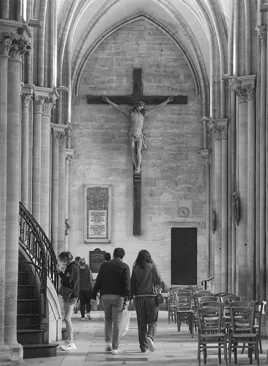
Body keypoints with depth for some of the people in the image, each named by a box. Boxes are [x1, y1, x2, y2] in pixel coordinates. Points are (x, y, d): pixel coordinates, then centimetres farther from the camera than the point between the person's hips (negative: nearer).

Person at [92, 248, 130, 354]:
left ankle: (108, 343, 5)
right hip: (118, 296, -3)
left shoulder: (104, 265, 7)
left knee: (108, 319, 19)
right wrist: (126, 299, -13)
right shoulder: (124, 267, -1)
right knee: (116, 322, 3)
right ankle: (115, 348, 2)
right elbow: (127, 284, -11)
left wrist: (94, 296, 7)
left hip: (105, 296, 3)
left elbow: (98, 281, 5)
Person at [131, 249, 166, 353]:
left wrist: (130, 297, 5)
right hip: (151, 296, -2)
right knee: (152, 321, 7)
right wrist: (163, 285, 16)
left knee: (141, 323, 6)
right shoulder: (152, 267, -3)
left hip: (139, 297, 2)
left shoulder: (136, 268, 3)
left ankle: (143, 346, 6)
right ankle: (150, 337, -19)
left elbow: (132, 283, 1)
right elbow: (158, 281, -5)